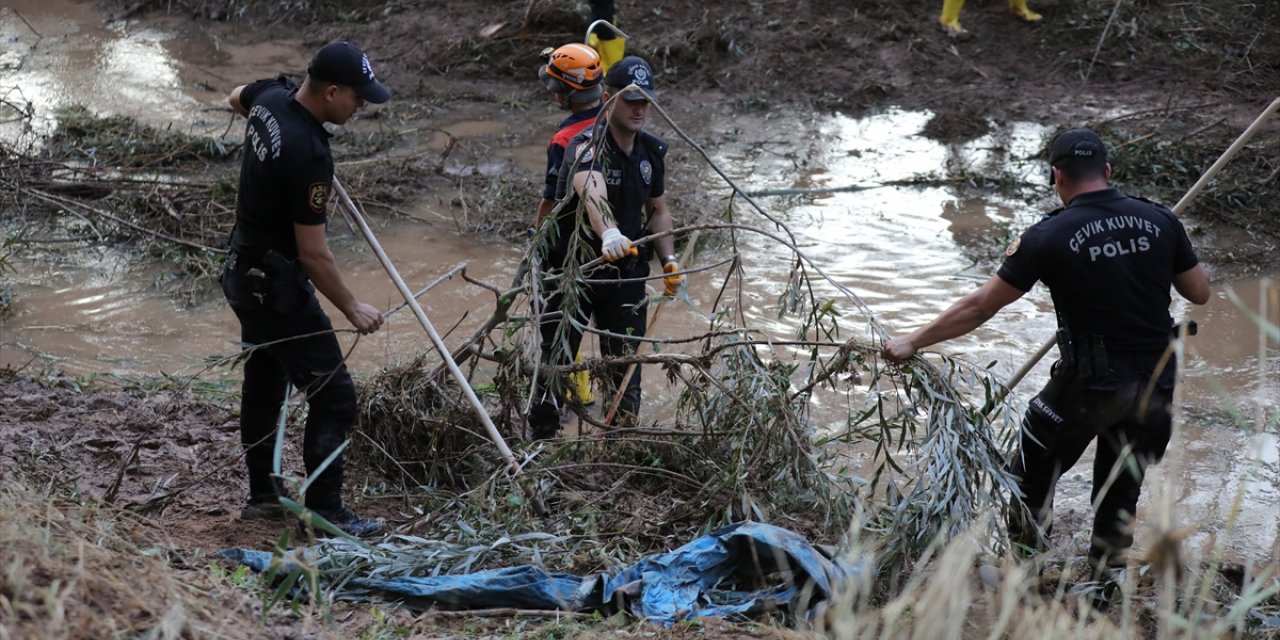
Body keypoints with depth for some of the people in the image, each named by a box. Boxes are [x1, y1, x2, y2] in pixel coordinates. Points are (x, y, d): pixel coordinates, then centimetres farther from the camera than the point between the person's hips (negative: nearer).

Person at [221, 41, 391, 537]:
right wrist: (352, 309, -12)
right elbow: (313, 255, -24)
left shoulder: (270, 96, -4)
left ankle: (262, 495, 32)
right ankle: (324, 511, 0)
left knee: (263, 384, 20)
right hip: (278, 286, -10)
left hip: (245, 273, 10)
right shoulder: (309, 156, -30)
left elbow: (235, 98, 25)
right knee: (333, 397, -5)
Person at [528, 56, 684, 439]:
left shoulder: (653, 153, 2)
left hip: (626, 273, 5)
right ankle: (538, 443, 17)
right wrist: (609, 234, -62)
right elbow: (593, 192, -43)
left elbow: (658, 211, 16)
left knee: (626, 365, 5)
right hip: (572, 268, -5)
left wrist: (669, 260, 2)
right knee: (557, 362, 5)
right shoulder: (587, 146, -21)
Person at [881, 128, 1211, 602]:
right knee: (1121, 492, 21)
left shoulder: (1049, 237, -12)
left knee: (1031, 476, 17)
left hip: (1090, 384, -4)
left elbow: (980, 306, -8)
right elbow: (1199, 292, 8)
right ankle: (1104, 591, 30)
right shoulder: (1159, 221, -2)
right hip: (1157, 384, 5)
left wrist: (913, 342, 0)